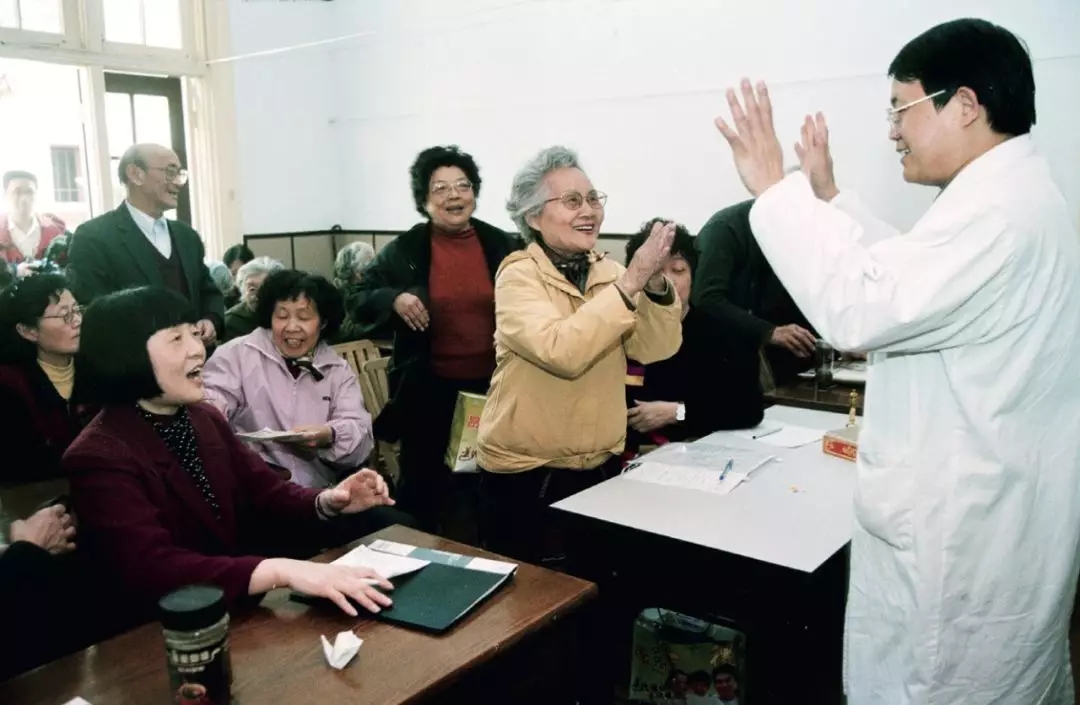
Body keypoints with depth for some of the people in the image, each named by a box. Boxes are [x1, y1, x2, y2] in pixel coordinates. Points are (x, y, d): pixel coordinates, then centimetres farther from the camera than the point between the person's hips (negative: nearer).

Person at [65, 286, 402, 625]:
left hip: (243, 605, 7)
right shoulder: (98, 458, -17)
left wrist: (327, 502, -17)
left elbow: (264, 492, 5)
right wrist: (283, 571, -41)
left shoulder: (205, 419, 6)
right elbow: (152, 570, -30)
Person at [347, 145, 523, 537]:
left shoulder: (502, 245, 1)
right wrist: (393, 299, -18)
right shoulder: (403, 250, -2)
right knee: (422, 482, 11)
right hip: (429, 389, -1)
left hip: (491, 386, 1)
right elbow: (356, 300, 2)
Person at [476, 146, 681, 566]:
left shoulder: (608, 271, 2)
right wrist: (629, 283, -30)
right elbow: (562, 352, -31)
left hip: (602, 467, 5)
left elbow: (655, 349, -8)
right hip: (527, 474, -5)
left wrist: (655, 284, -23)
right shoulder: (519, 276, -14)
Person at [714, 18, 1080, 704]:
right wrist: (828, 196, 15)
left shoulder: (995, 209, -24)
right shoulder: (1011, 192, 11)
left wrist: (774, 189, -23)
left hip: (962, 532, -10)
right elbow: (906, 275, 20)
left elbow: (857, 310, -31)